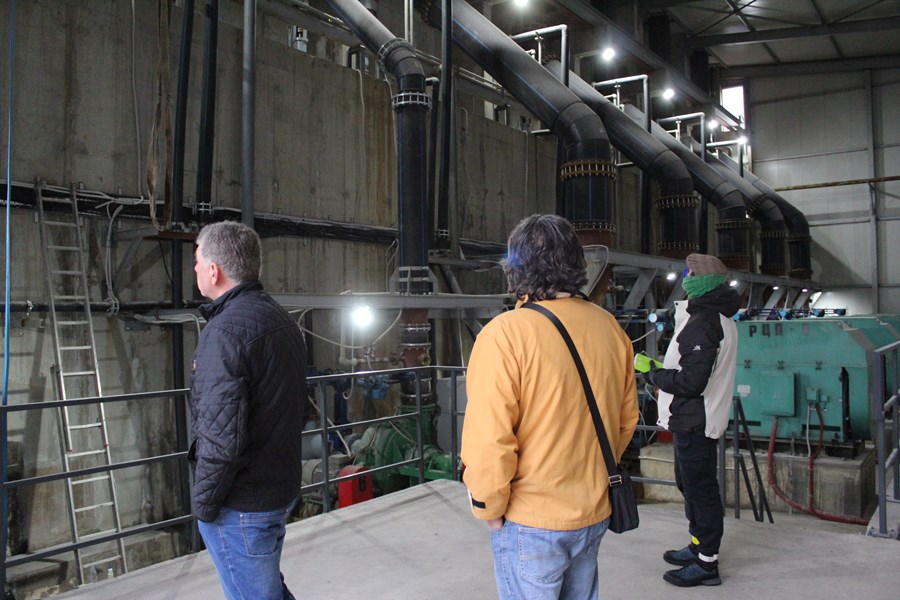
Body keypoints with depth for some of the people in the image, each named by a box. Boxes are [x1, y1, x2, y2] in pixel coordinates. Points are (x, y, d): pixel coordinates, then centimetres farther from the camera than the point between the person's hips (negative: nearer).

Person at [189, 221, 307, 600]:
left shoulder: (226, 330, -21)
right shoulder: (282, 321, 8)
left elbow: (221, 435, -25)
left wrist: (203, 501, -12)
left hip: (241, 505, -9)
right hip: (282, 487, 9)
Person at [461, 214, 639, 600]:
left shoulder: (504, 335, -21)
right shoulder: (610, 328, -2)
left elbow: (488, 441, -23)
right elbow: (626, 419, 7)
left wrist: (489, 509, -6)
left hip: (530, 524, -5)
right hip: (595, 513, 6)